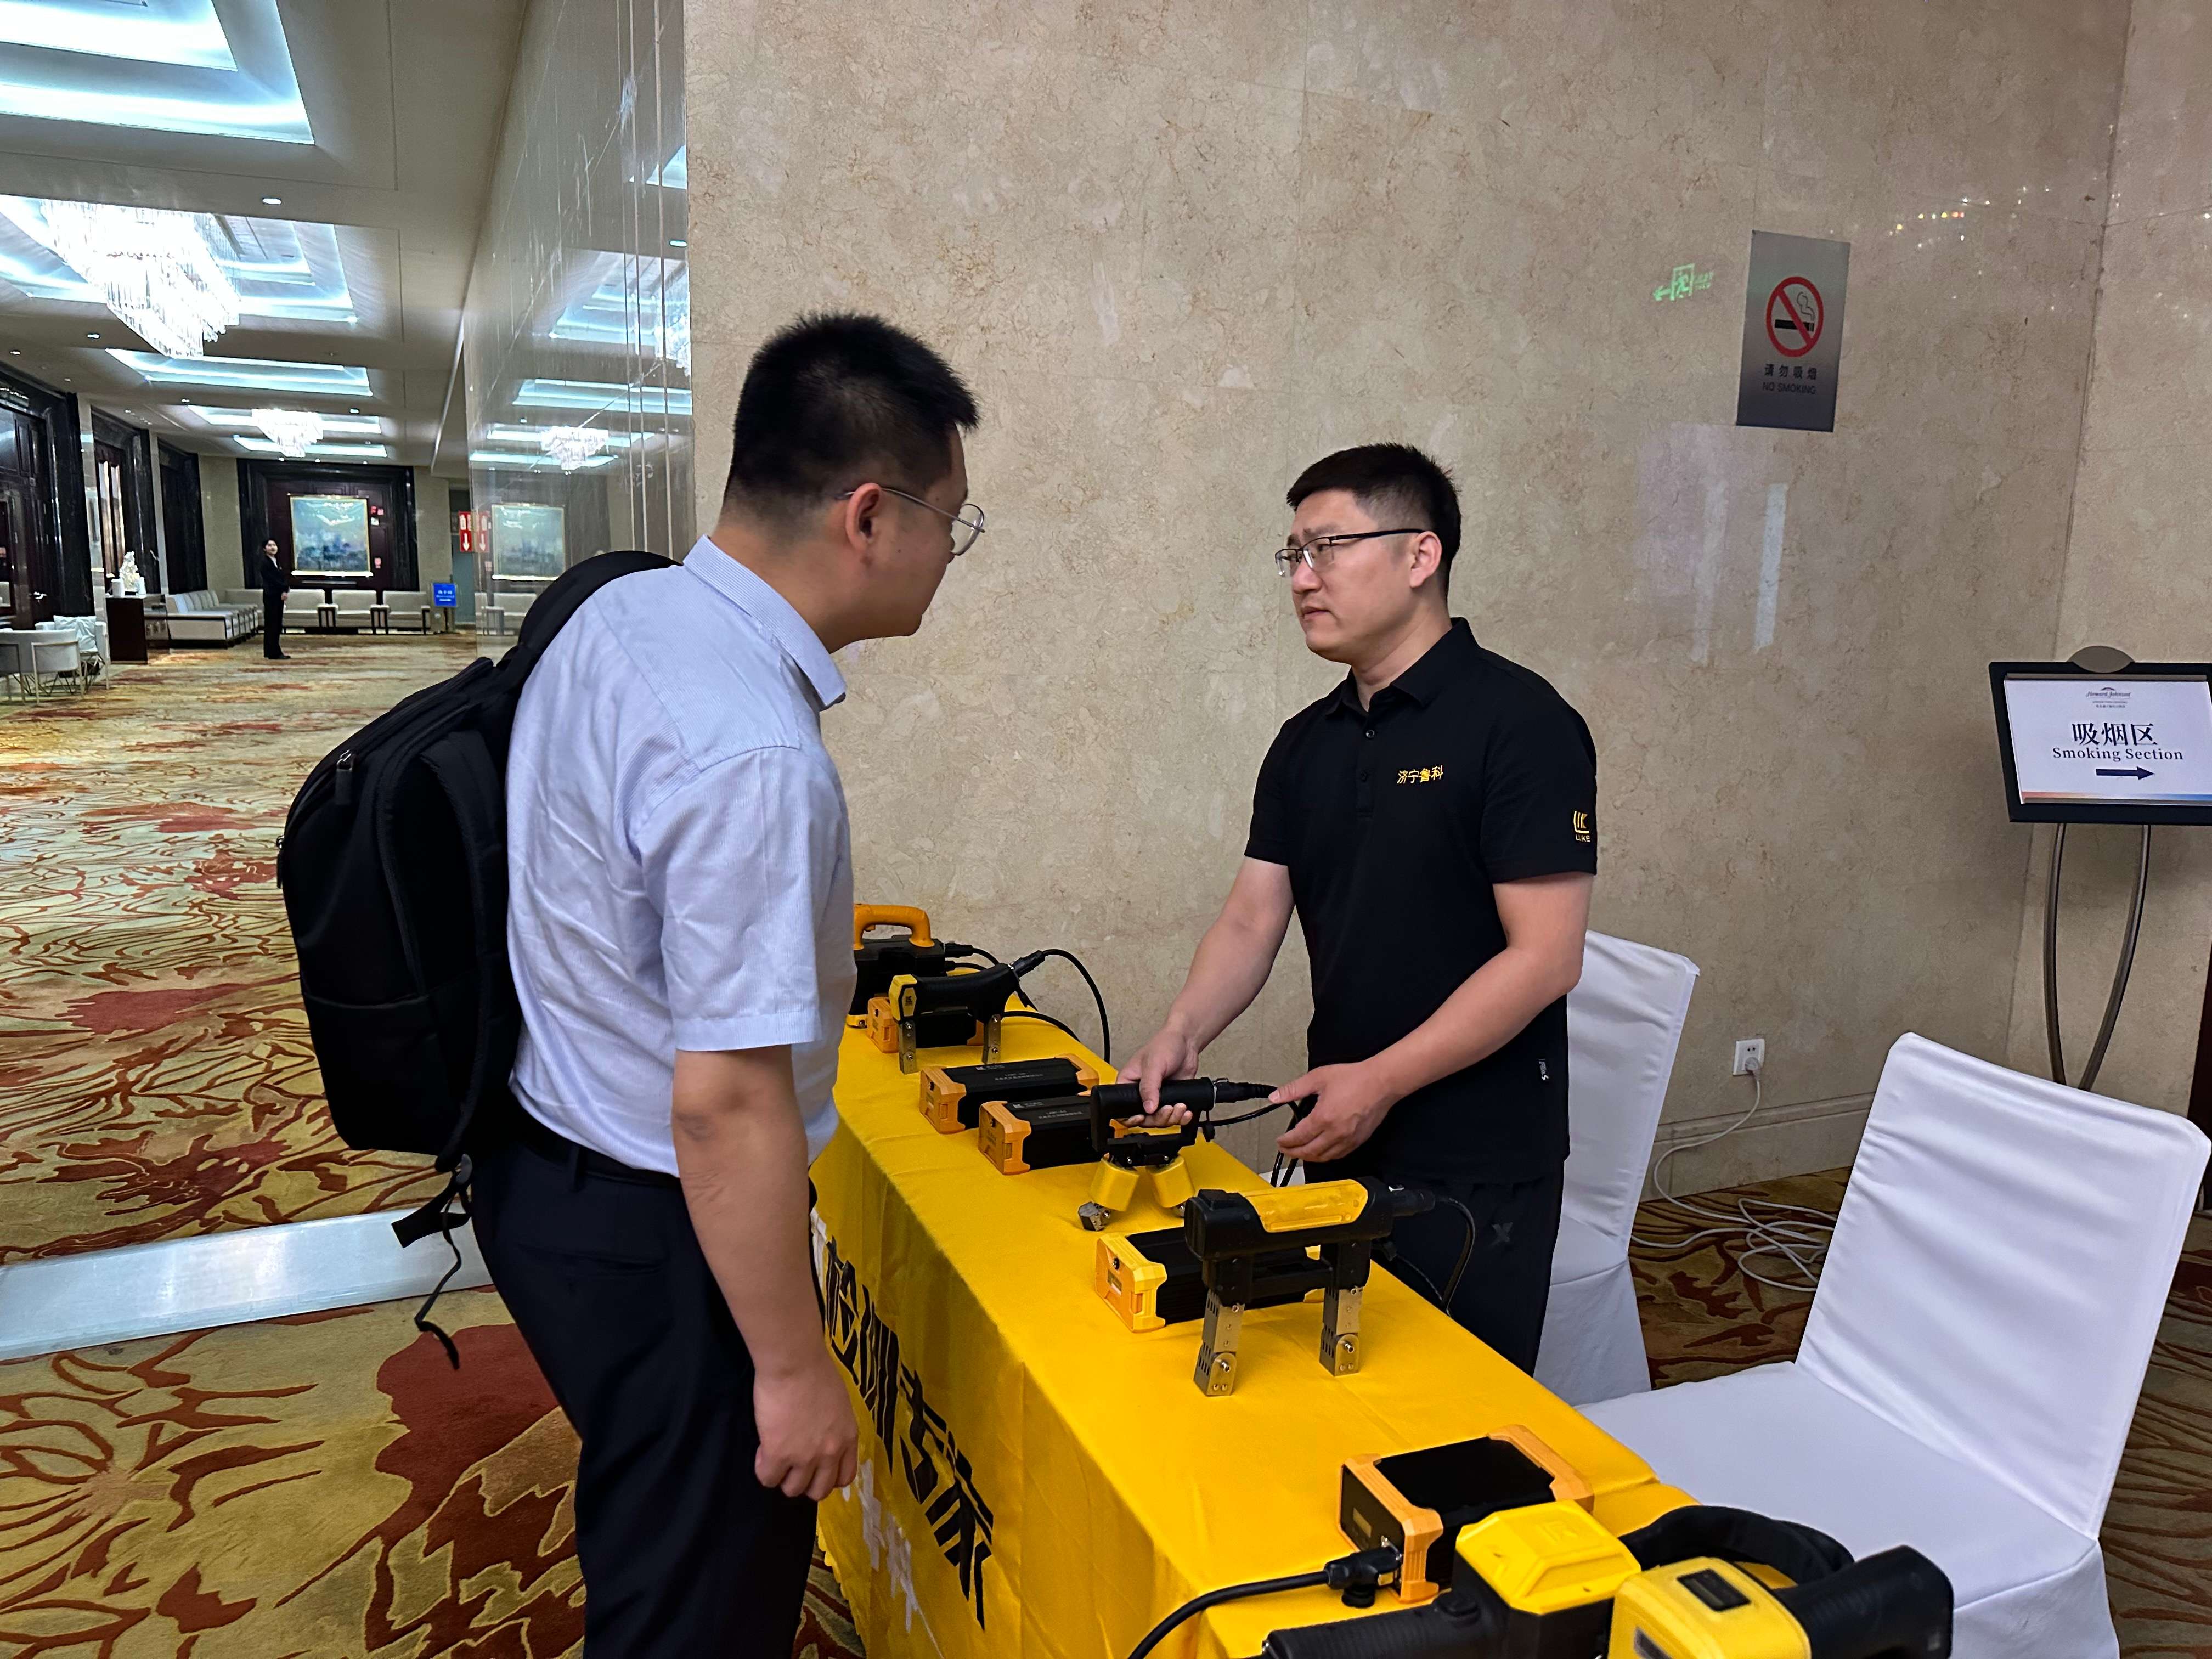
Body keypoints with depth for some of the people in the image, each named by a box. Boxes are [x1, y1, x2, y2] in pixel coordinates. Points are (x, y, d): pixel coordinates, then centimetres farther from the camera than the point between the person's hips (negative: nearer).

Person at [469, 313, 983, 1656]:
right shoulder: (755, 757, -30)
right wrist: (795, 1369, -17)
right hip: (655, 1237, -9)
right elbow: (728, 1104, -28)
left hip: (543, 1164, 9)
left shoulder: (617, 614, -1)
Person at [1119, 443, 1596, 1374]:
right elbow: (1251, 921, 5)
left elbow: (1545, 957, -19)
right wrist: (1182, 1035, -13)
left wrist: (1381, 1080, -21)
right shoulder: (1306, 744, 8)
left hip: (1477, 1171, -6)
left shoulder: (1519, 725, -14)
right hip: (1342, 1145, 6)